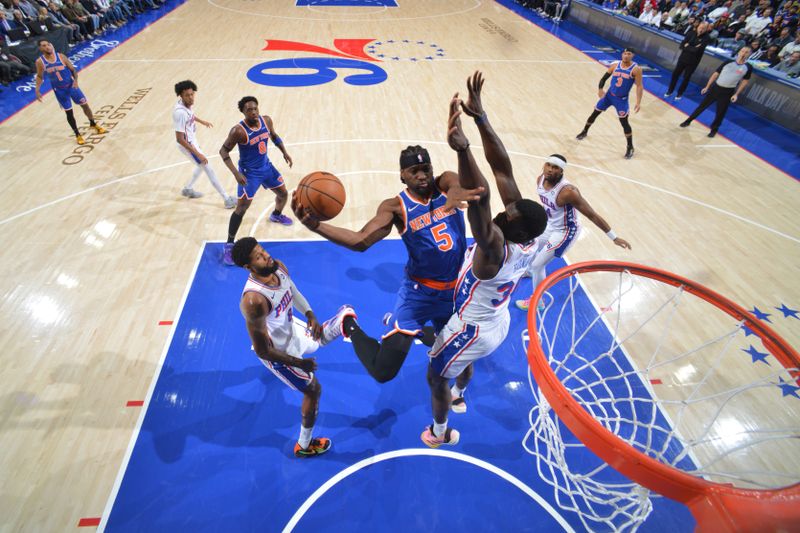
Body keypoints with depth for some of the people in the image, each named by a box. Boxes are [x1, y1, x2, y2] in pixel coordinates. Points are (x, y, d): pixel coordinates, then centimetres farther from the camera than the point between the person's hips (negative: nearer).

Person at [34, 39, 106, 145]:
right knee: (69, 112, 3)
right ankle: (78, 135, 13)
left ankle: (93, 124, 33)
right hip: (59, 90, 0)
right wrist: (37, 90, -6)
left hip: (71, 85, 0)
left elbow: (73, 69, -4)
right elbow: (39, 76, 3)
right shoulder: (40, 62, -9)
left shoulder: (61, 56, -11)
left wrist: (75, 80, -23)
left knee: (85, 104, 8)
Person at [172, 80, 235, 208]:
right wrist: (198, 154, -28)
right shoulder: (180, 112, -33)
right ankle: (227, 199, 2)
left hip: (192, 141, 9)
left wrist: (202, 122, 36)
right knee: (209, 170, -5)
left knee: (201, 165, 27)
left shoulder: (186, 103, -8)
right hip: (187, 145, -9)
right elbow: (180, 139, -30)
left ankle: (187, 189, 43)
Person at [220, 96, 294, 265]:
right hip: (249, 172, -6)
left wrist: (285, 152, 3)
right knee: (242, 208, -8)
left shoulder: (266, 120, -9)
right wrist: (236, 173, -27)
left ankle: (276, 215, 53)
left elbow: (274, 136, 12)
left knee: (283, 194, 18)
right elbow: (223, 151, -18)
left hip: (266, 166, 6)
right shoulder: (238, 131, -26)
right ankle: (229, 244, 5)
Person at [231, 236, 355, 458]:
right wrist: (298, 363, -20)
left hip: (294, 331, 7)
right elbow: (262, 350, -30)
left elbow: (294, 293, 6)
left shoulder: (278, 267, -17)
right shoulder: (254, 300, -39)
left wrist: (310, 316, -8)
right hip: (279, 352, -7)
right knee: (313, 390, 11)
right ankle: (304, 446, 35)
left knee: (346, 313, 9)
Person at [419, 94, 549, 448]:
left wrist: (462, 149, -75)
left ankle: (440, 433, 47)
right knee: (463, 362, 38)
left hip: (473, 330, -8)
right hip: (498, 323, 8)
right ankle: (459, 396, 69)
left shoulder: (495, 248, -40)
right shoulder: (529, 240, -17)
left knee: (436, 377, 20)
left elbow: (479, 198, -61)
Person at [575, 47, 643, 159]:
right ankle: (584, 132, 39)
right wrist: (600, 89, -15)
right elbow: (604, 78, 5)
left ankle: (630, 147, 9)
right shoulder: (615, 65, -4)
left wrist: (638, 102, -24)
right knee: (595, 113, 11)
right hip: (609, 95, 4)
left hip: (622, 99, -4)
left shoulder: (636, 69, -15)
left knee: (624, 122, -3)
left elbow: (639, 86, -15)